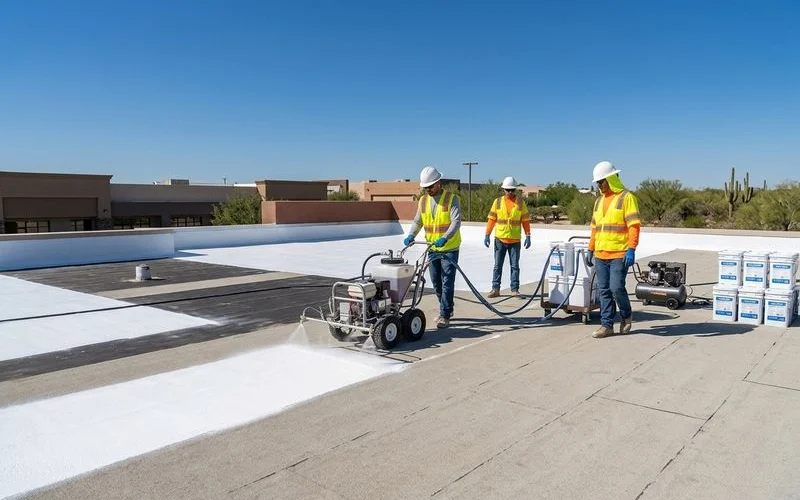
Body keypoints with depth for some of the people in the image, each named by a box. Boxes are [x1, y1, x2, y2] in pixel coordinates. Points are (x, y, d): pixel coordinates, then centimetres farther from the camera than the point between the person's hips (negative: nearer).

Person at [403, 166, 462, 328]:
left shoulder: (451, 198, -11)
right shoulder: (423, 200, 6)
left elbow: (456, 221, -21)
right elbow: (417, 221, 9)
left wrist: (445, 238, -35)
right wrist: (411, 235, -11)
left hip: (450, 249, -6)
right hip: (432, 249, 6)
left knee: (447, 283, -5)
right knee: (436, 282, 13)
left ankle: (445, 316, 0)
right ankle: (447, 309, 31)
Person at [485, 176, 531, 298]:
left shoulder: (521, 202, 2)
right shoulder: (498, 201, 2)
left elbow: (525, 221, 3)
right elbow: (491, 219, 3)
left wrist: (528, 236, -2)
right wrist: (487, 235, -2)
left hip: (515, 240, 0)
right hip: (500, 239, 0)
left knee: (515, 266, 5)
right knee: (498, 265, 4)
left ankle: (515, 289, 12)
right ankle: (495, 289, 10)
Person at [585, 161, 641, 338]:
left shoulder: (627, 197, -5)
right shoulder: (599, 200, 17)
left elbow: (634, 225, -12)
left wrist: (631, 249, -20)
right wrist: (591, 250, 18)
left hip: (619, 254, -7)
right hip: (600, 255, 7)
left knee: (616, 287, -9)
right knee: (604, 290, 6)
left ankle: (626, 315, 18)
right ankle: (607, 325, 13)